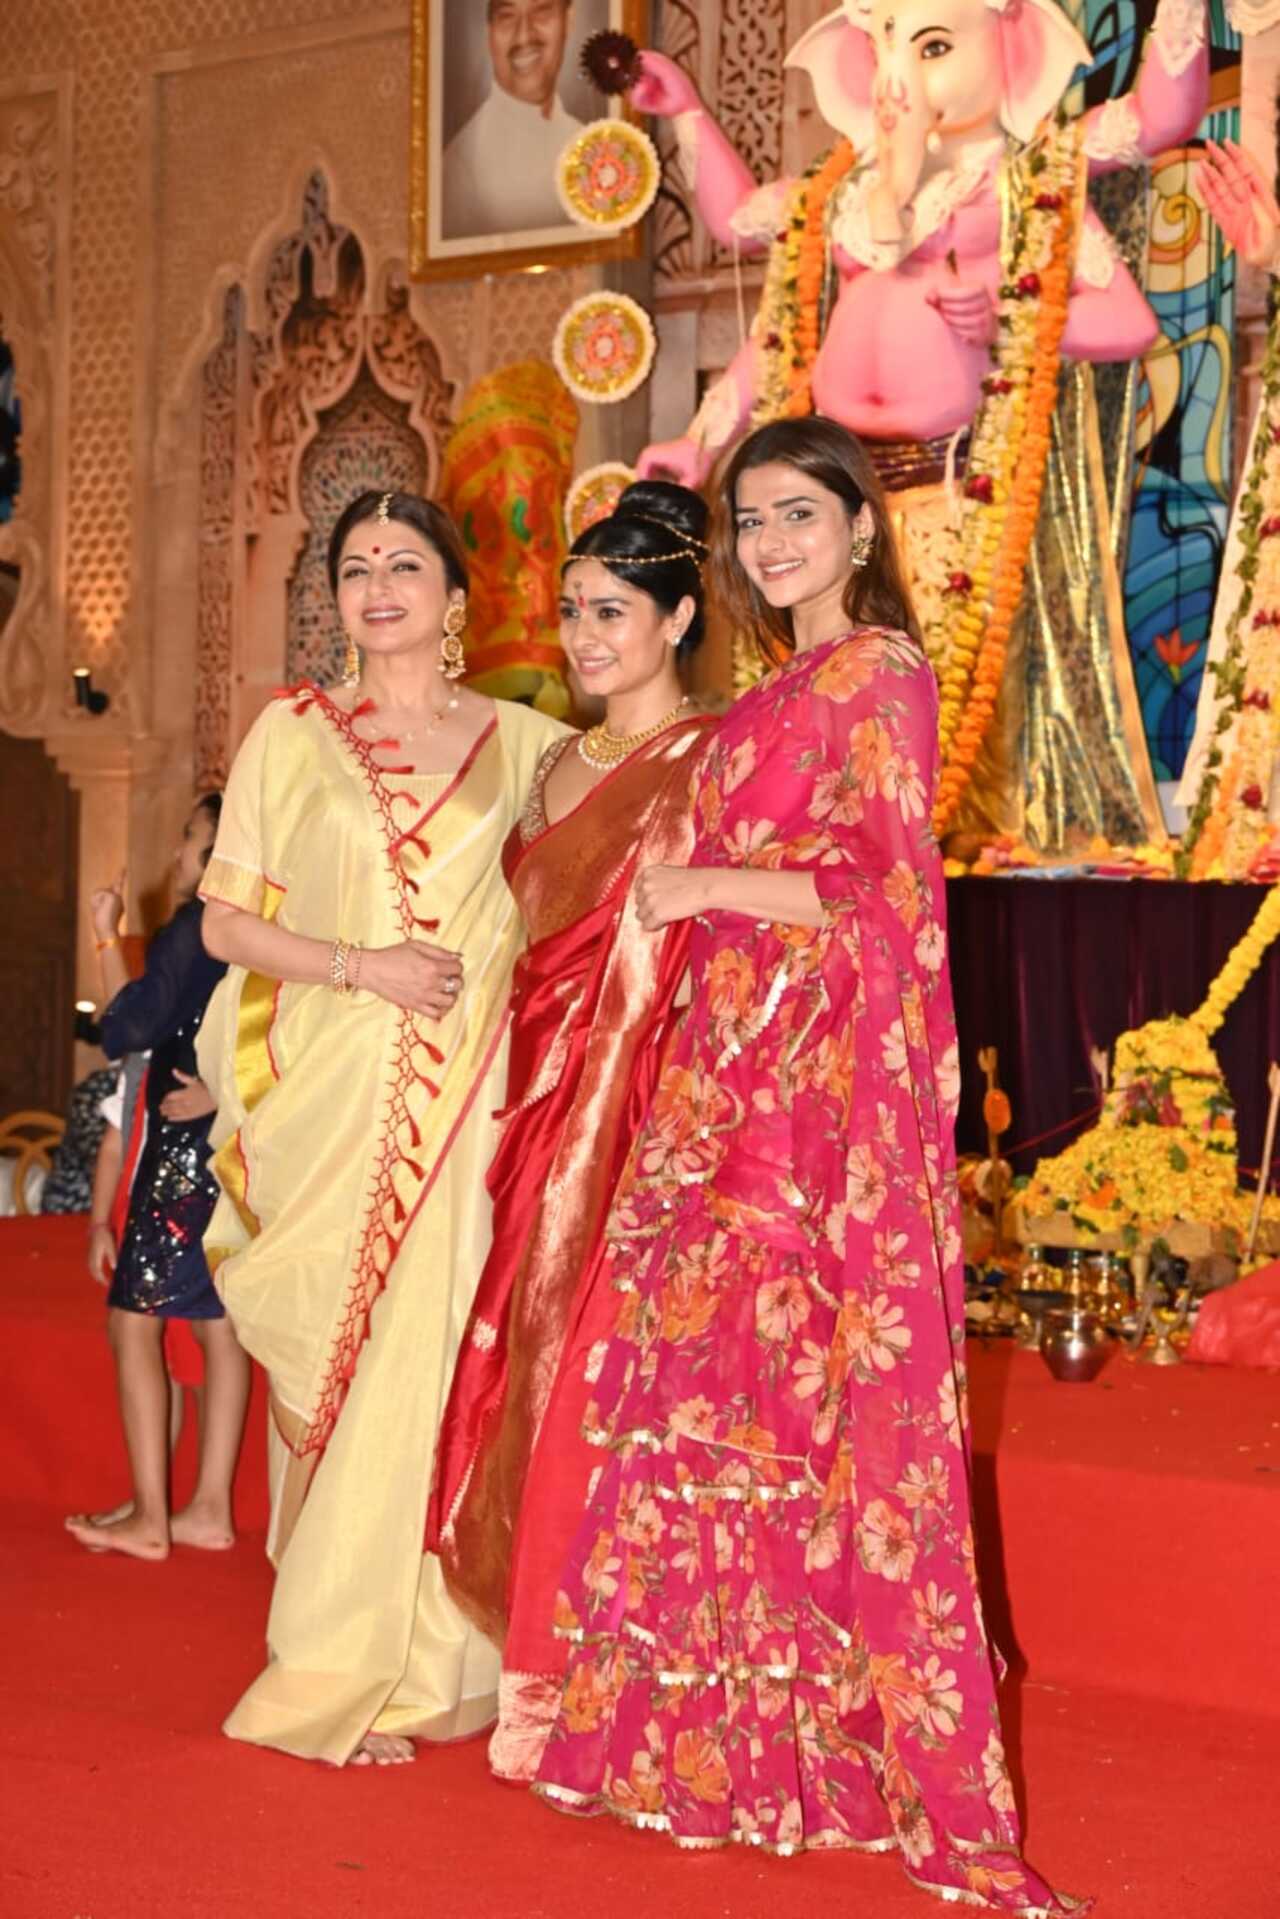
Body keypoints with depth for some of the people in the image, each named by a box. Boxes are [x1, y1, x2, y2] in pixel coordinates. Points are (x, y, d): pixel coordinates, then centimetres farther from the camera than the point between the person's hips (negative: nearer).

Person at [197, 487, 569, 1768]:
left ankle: (383, 1665, 9)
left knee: (429, 1360, -3)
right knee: (339, 1362, 1)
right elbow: (226, 920, 3)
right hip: (329, 1094, 0)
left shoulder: (521, 744, 9)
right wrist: (360, 967, -10)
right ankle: (339, 1676, 11)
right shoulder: (290, 733, 7)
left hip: (465, 1096, 0)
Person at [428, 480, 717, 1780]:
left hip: (637, 1109, -7)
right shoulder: (562, 763, 16)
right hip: (544, 1106, 7)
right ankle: (542, 1670, 21)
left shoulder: (705, 764, -7)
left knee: (597, 1381, -4)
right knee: (524, 1371, 9)